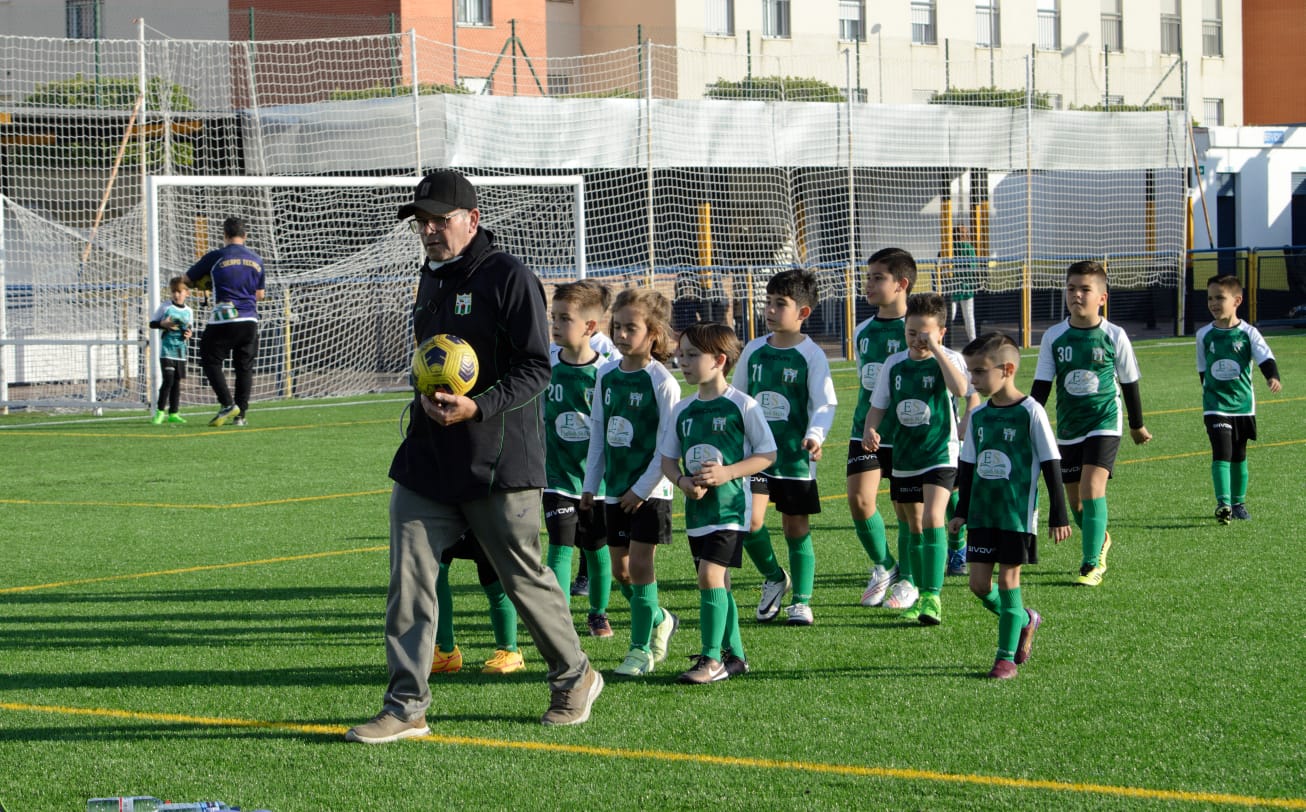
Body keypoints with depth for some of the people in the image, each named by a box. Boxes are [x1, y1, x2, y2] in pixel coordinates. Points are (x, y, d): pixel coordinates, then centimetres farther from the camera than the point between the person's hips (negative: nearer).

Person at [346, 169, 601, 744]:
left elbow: (537, 368, -15)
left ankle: (574, 679, 26)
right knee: (408, 579, -2)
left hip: (498, 463, -7)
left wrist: (478, 408, -26)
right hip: (428, 460, 7)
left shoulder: (508, 277, -11)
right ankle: (405, 706, 0)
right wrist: (429, 402, 16)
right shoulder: (431, 277, 14)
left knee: (525, 578, 5)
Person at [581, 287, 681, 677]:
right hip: (615, 488, 6)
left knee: (639, 563, -8)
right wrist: (591, 484, 13)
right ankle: (659, 621, 33)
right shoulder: (606, 375, 5)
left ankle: (642, 648, 2)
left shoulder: (661, 382, -13)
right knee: (620, 568, 9)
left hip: (650, 489, -6)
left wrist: (642, 488, -14)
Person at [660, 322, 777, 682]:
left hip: (729, 506, -6)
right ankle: (734, 655, 23)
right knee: (716, 582, 12)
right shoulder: (683, 410, 8)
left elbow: (768, 454, -5)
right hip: (696, 508, 6)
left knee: (710, 574, -17)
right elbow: (667, 458, 13)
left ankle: (712, 660, -12)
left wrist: (727, 472, -17)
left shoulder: (741, 405, -8)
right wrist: (683, 481, -8)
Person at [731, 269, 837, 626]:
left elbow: (825, 403, -11)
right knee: (749, 522, -11)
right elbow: (736, 398, 17)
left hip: (795, 456, -3)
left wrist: (815, 435, -29)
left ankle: (801, 601, 17)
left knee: (796, 529, 4)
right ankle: (774, 578, 15)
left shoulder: (811, 355, -6)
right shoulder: (754, 350, 6)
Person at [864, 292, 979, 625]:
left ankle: (933, 596, -22)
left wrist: (936, 350, -26)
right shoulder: (894, 364, 4)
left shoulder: (950, 360, -7)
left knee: (932, 518, -21)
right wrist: (870, 430, -11)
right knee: (915, 526, 14)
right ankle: (922, 595, 25)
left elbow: (963, 390, -28)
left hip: (940, 454, -5)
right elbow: (878, 405, 10)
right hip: (904, 457, 5)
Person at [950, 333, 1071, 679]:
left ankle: (1007, 657, 6)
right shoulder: (978, 415, 6)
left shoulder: (1030, 412, -10)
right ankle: (1023, 621, 29)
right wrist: (960, 511, 15)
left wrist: (1058, 515, -7)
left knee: (1008, 579, -4)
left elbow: (1051, 464, -7)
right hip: (982, 513, 6)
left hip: (1018, 513, -6)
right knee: (979, 582, 3)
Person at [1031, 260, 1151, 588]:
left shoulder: (1114, 336, -7)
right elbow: (1041, 386, 2)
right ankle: (1100, 540, 39)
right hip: (1068, 429, 3)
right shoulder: (1054, 337, -2)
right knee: (1075, 500, 10)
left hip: (1104, 425, -3)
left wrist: (1137, 425, 15)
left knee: (1092, 489, -20)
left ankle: (1092, 564, -13)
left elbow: (1129, 383, 6)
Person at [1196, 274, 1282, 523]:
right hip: (1215, 406, -1)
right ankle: (1223, 502, -22)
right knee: (1221, 453, -16)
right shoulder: (1205, 335, 0)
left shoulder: (1248, 333, -5)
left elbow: (1265, 358, -17)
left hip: (1243, 404, 1)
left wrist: (1273, 377, -36)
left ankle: (1238, 502, 27)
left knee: (1239, 456, 12)